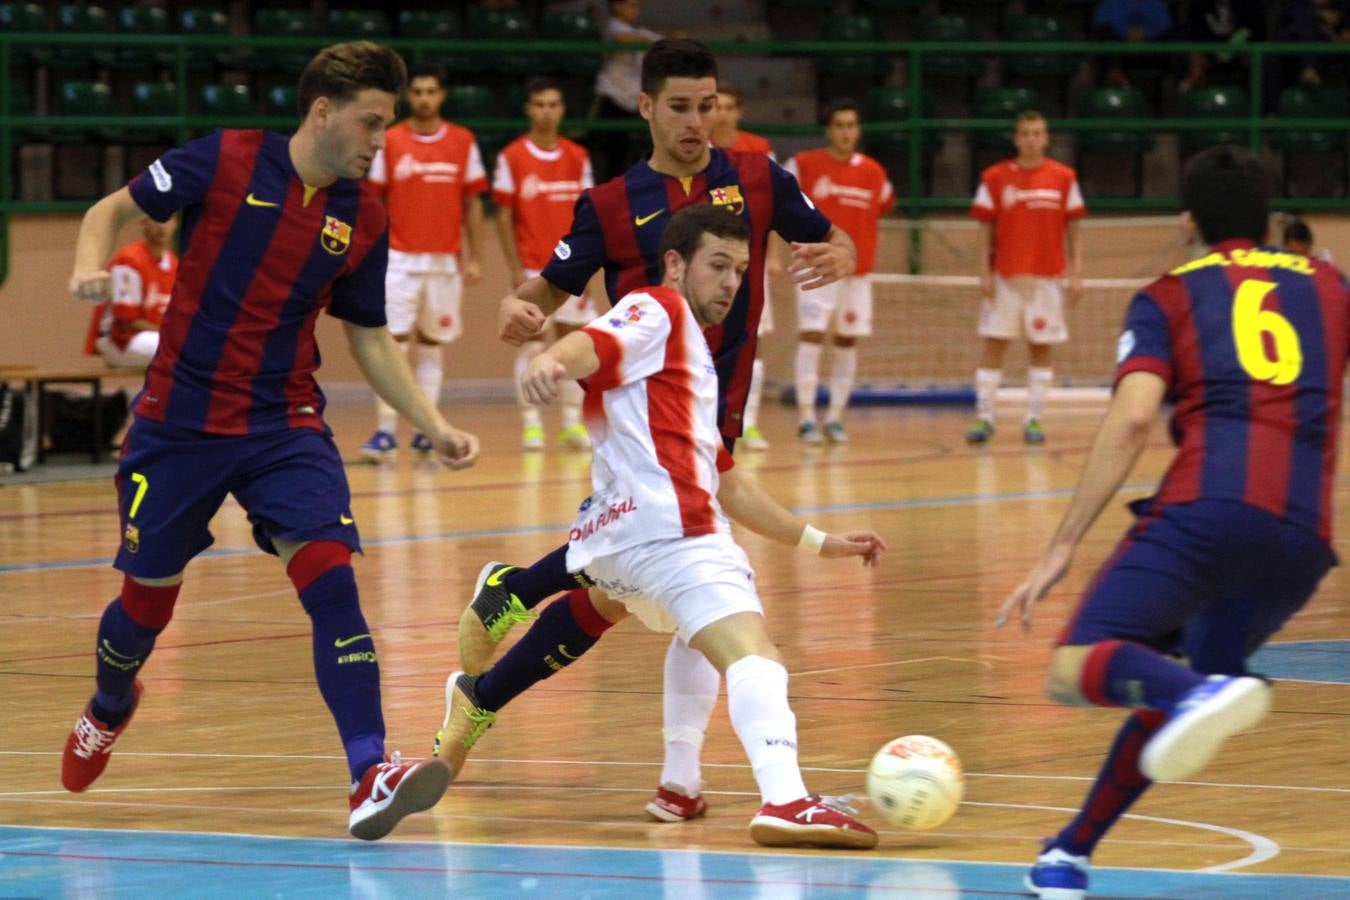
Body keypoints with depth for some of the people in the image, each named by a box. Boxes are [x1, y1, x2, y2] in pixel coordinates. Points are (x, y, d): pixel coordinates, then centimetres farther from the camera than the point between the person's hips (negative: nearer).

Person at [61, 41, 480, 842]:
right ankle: (109, 708, 45)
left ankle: (371, 775, -26)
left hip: (286, 426, 2)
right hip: (181, 420, -2)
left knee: (330, 574, -19)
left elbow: (371, 340, 12)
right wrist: (90, 266, -20)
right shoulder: (225, 161, -8)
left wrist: (435, 427, 3)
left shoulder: (364, 218, 2)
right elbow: (114, 210, 1)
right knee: (148, 597, 10)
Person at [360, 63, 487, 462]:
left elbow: (472, 205, 7)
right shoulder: (390, 142, 1)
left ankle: (426, 429, 11)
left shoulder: (463, 142, 4)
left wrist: (474, 258, 3)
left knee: (432, 345, 6)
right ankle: (385, 431, -10)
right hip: (399, 259, -1)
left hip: (445, 260, 1)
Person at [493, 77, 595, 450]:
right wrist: (515, 269, -8)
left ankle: (573, 423, 8)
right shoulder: (512, 157, -3)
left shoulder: (577, 157, 7)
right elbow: (504, 216, -2)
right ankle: (530, 424, 2)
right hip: (531, 267, -3)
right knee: (531, 344, -2)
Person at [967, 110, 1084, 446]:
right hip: (1005, 277, -1)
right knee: (993, 345, -3)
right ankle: (984, 418, 0)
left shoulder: (1064, 178, 3)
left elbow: (1073, 232, 6)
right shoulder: (995, 177, 2)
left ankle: (1033, 420, 7)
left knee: (1041, 347, 2)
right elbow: (986, 231, 3)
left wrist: (1076, 274, -1)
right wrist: (985, 274, -4)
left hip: (1046, 278, 1)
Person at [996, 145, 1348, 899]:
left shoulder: (1167, 297, 16)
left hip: (1206, 507, -4)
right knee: (1169, 680, 24)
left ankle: (1205, 695, -44)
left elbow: (1132, 419, 1)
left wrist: (1063, 547, -1)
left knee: (1078, 669, -13)